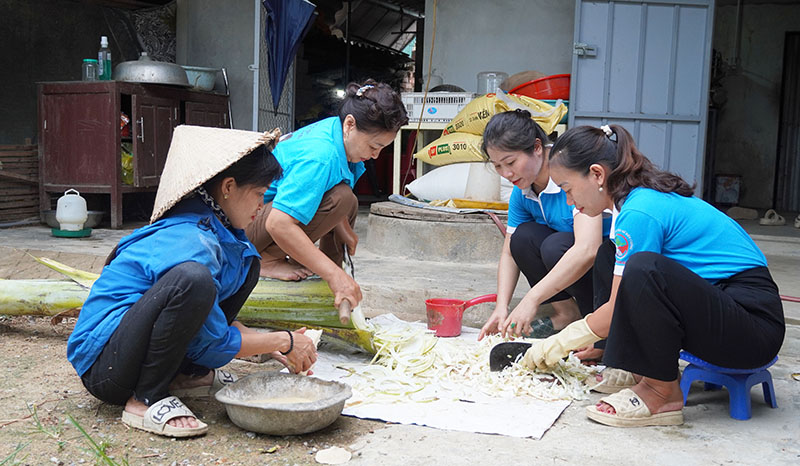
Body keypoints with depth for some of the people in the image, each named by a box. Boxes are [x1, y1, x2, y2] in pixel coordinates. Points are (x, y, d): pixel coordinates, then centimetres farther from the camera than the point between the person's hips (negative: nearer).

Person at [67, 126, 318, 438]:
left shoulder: (216, 231, 5)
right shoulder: (190, 242, -24)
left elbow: (217, 315, 17)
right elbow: (213, 342, -17)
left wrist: (270, 347, 8)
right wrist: (283, 342, -7)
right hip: (103, 368, -9)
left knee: (245, 265, 6)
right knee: (192, 279, -36)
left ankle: (186, 374, 7)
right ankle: (145, 400, -18)